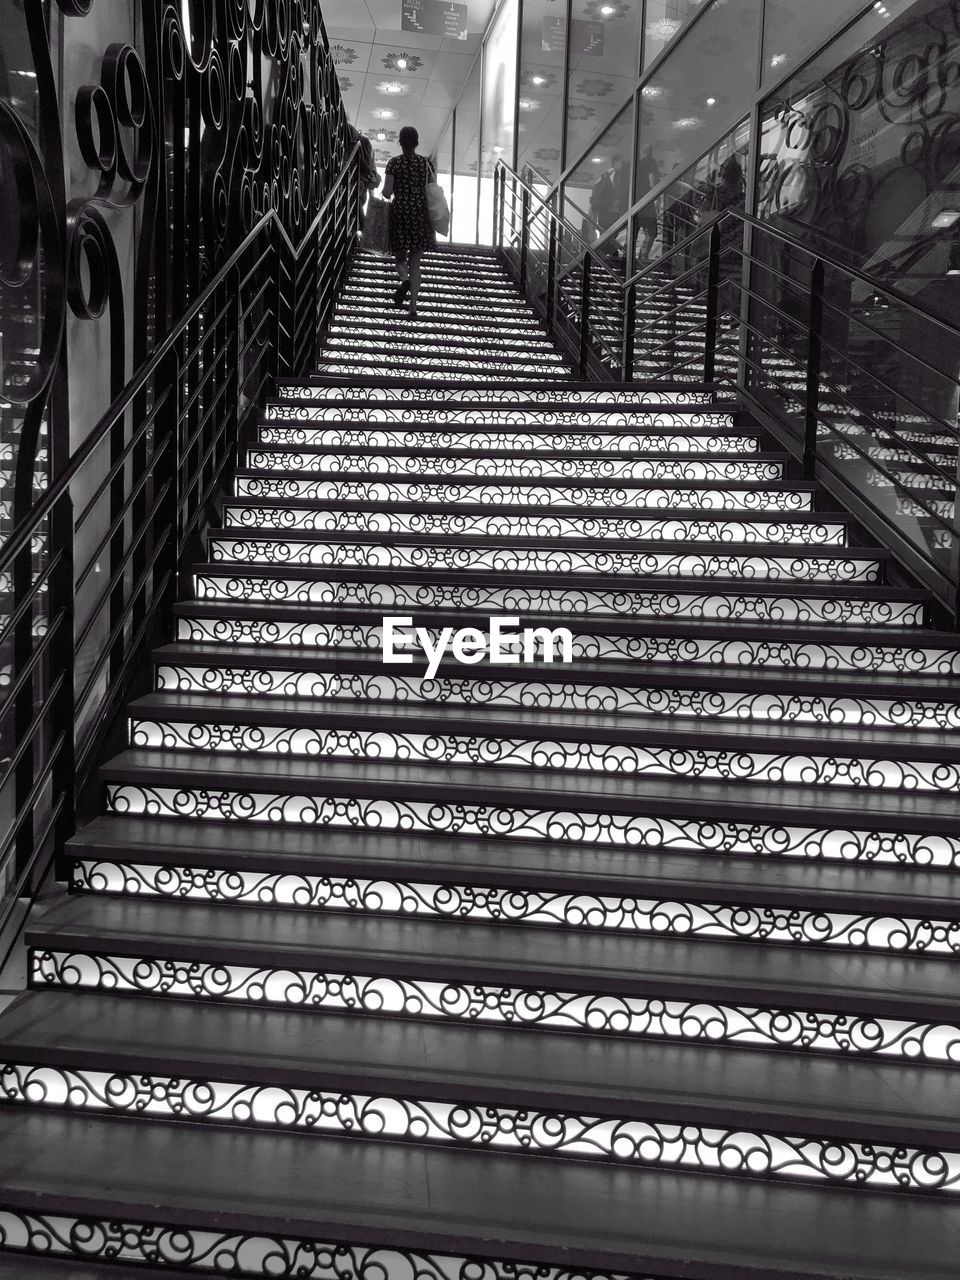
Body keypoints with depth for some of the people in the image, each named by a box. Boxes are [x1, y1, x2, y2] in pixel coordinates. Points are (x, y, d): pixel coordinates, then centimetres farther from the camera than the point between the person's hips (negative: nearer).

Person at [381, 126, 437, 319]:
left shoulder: (395, 163, -5)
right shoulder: (425, 162, 1)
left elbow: (387, 192, -9)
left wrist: (387, 195, 13)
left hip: (399, 212, -2)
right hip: (420, 214, 2)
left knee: (400, 254, 17)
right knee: (415, 261, 7)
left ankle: (404, 278, -17)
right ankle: (413, 307, 2)